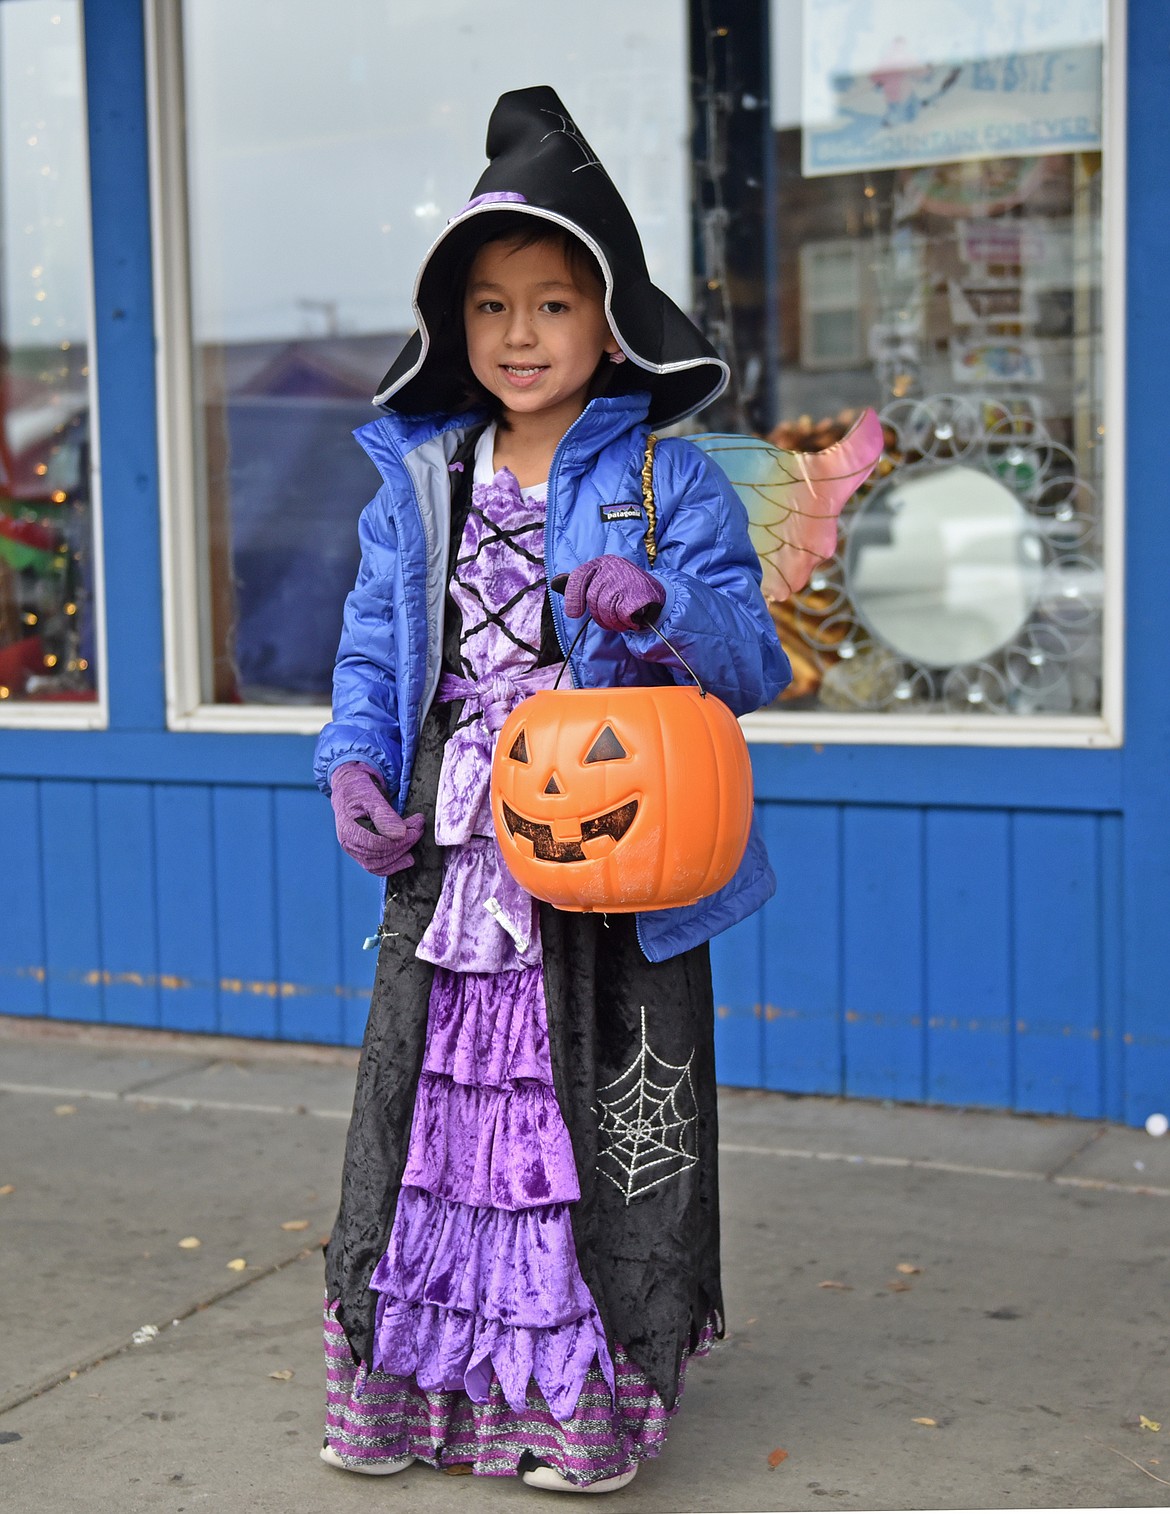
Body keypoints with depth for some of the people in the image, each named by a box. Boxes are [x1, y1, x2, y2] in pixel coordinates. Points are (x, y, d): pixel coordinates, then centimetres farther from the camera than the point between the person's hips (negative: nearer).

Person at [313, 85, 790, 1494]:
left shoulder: (668, 482, -1)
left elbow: (748, 659, -5)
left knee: (594, 1120, 2)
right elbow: (373, 650, 12)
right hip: (448, 864, 4)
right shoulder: (416, 486, 10)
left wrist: (659, 608, -25)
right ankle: (413, 1386, 24)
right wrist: (353, 764, -6)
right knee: (435, 1106, 9)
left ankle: (596, 1400, 18)